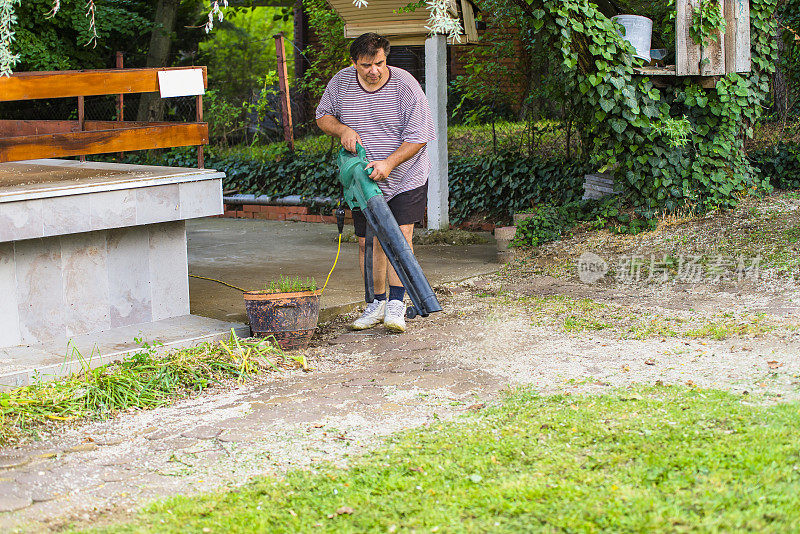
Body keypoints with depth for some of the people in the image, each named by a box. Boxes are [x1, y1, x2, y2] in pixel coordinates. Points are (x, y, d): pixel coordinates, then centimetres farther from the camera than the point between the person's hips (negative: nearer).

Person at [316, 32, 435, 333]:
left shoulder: (405, 86, -16)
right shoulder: (340, 83, -5)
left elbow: (418, 137, -15)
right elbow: (323, 117, 9)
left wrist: (388, 163, -25)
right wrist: (343, 129, -13)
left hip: (405, 177, -3)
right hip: (363, 181, 3)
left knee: (400, 235, -13)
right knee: (368, 241, 3)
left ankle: (396, 304, -12)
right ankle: (377, 303, 14)